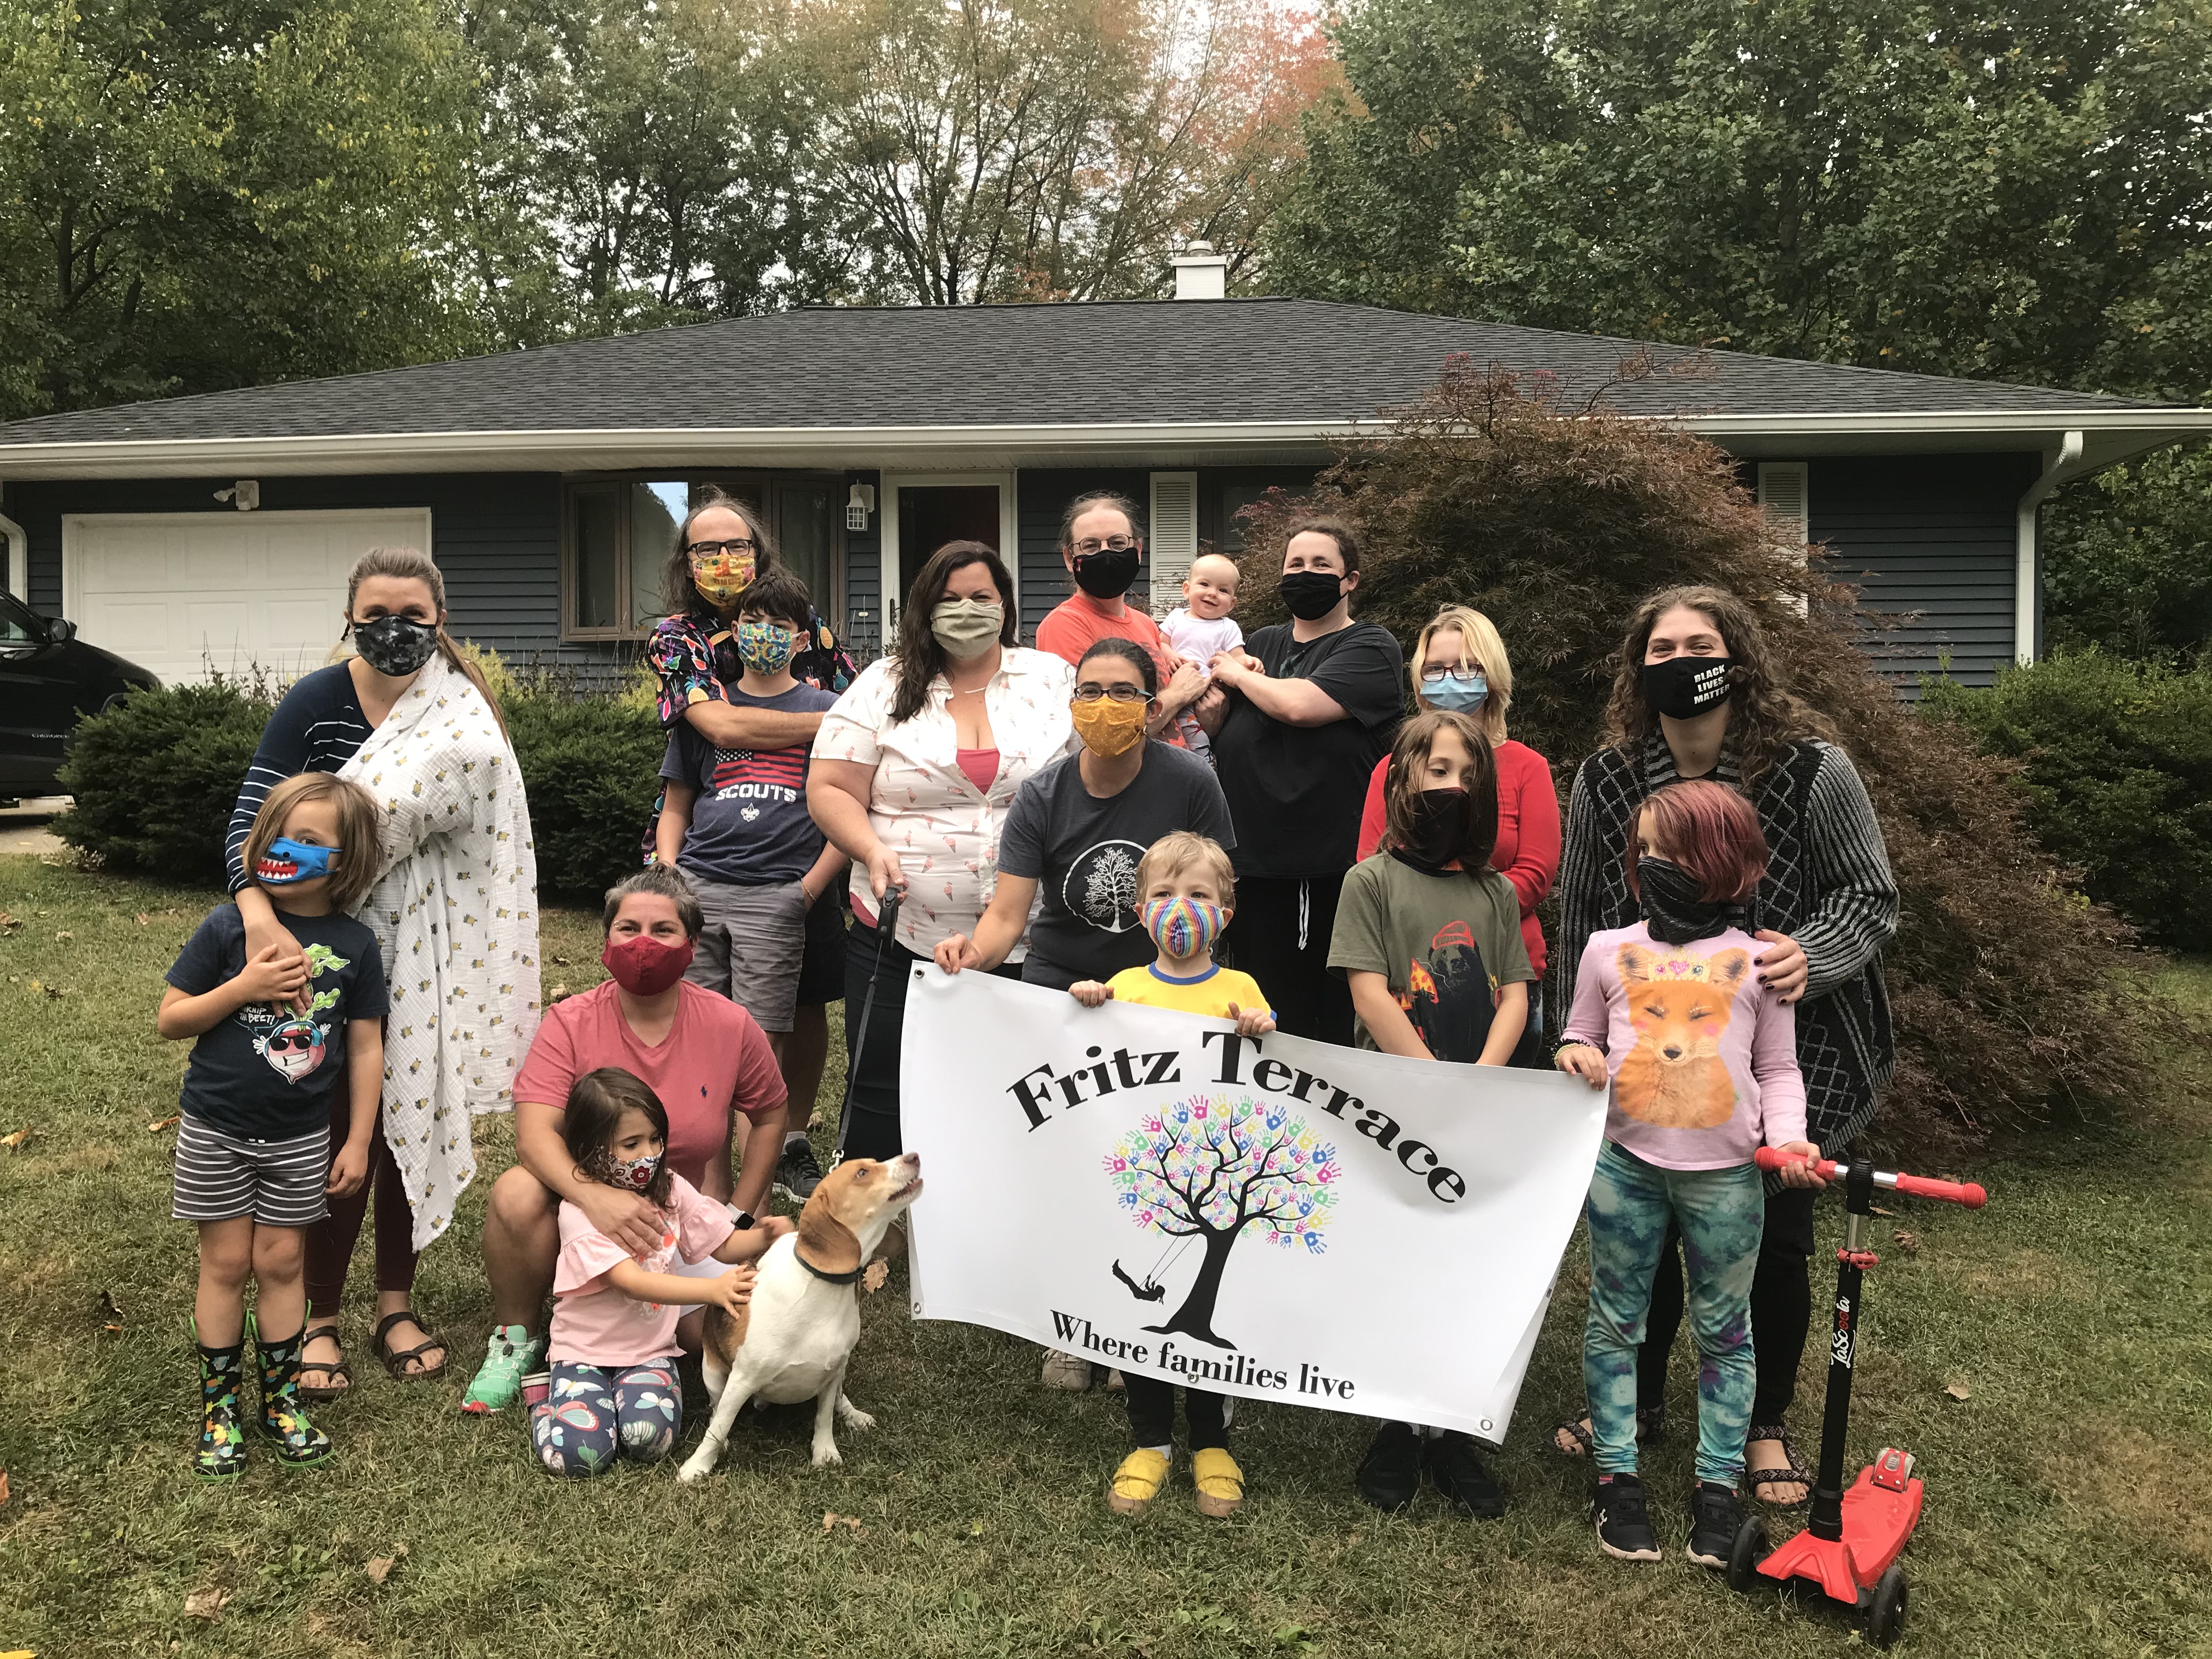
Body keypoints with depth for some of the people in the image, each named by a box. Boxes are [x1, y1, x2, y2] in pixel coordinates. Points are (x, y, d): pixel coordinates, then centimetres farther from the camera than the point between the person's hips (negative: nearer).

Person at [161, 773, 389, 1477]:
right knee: (227, 1262, 8)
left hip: (302, 1137, 1)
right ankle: (219, 1404, 22)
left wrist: (358, 1141, -1)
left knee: (282, 1262, 10)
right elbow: (170, 1018, -5)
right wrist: (243, 986, -22)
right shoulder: (229, 926, -9)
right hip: (217, 1129, -1)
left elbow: (366, 1047, 0)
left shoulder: (354, 945, -5)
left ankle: (281, 1398, 25)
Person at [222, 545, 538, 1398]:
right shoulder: (315, 701, -9)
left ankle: (396, 1305, 25)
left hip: (424, 950, 2)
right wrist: (259, 914, -33)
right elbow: (251, 814, -17)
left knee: (410, 1122, 9)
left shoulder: (464, 713, -3)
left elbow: (476, 833, -3)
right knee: (341, 1129, -1)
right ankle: (320, 1319, 15)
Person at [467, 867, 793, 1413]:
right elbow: (534, 1133, -21)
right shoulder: (570, 1022, -10)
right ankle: (517, 1337, -4)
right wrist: (594, 1195, -40)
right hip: (583, 1208, -1)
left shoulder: (730, 1026, -7)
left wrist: (739, 1217, 3)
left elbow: (768, 1115, 9)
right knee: (516, 1194, -32)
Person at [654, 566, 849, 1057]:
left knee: (762, 1040, -5)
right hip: (696, 887, 3)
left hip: (775, 896, -2)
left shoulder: (824, 712, 10)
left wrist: (810, 889, -5)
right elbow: (675, 809, 21)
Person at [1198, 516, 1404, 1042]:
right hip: (1251, 861, 6)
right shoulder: (1264, 643, 17)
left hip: (1330, 870, -6)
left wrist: (1236, 675, -2)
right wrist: (1214, 702, -3)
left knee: (1333, 1024, 1)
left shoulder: (1370, 648, -2)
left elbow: (1299, 705, -18)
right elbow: (1215, 727, 20)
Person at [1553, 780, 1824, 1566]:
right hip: (1625, 1162, 1)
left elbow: (1778, 1069, 7)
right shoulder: (1609, 950, 4)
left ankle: (1718, 1484, 23)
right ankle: (1616, 1473, 22)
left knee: (1724, 1329, 9)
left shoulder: (1759, 962, 1)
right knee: (1615, 1321, 9)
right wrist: (1574, 1054, -7)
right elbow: (1580, 1040, 15)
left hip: (1725, 1172, -1)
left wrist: (1788, 1134, -9)